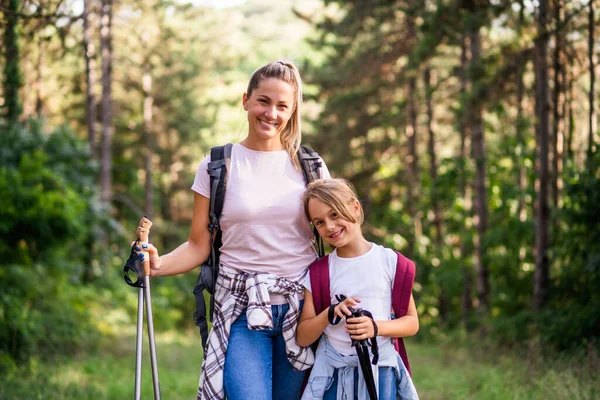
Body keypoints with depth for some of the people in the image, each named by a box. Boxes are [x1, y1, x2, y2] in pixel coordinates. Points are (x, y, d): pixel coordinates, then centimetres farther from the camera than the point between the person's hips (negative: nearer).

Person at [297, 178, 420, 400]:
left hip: (380, 371, -1)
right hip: (332, 373, 1)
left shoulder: (390, 261, 0)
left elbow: (412, 323, 2)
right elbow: (303, 338, 1)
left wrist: (376, 327, -17)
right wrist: (330, 314, -17)